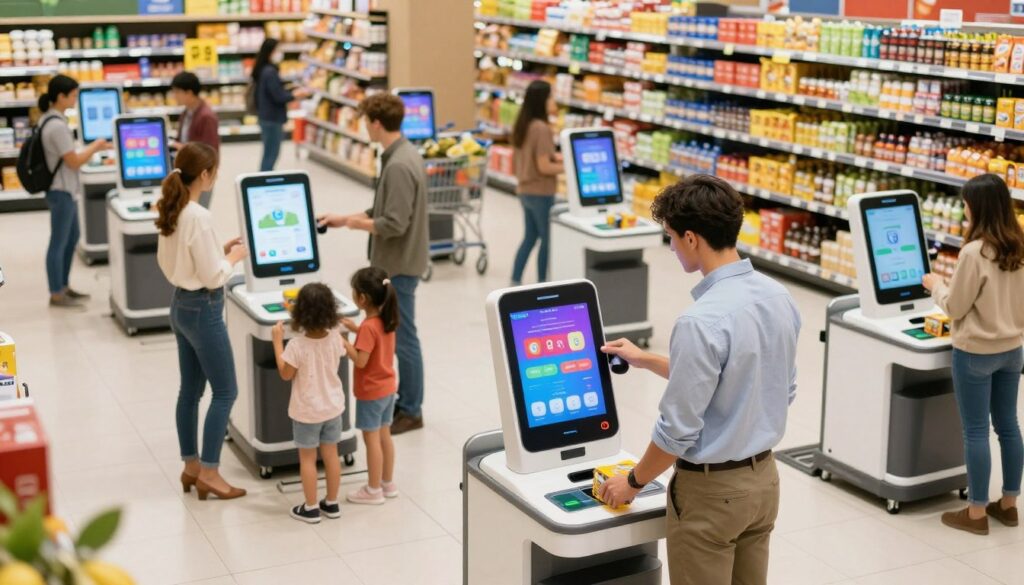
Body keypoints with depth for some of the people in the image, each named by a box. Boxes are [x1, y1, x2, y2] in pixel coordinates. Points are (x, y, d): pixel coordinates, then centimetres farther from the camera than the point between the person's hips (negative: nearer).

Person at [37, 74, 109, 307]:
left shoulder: (48, 119, 9)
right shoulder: (57, 125, -23)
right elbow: (74, 162, -19)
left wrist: (91, 148, 11)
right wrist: (96, 146, -6)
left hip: (63, 189, 11)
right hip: (61, 191, -11)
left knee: (72, 237, 20)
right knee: (59, 242, 0)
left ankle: (63, 287, 30)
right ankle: (56, 295, 10)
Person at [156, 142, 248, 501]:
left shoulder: (170, 211, 4)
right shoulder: (199, 216, -23)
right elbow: (213, 277, -21)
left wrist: (219, 250, 11)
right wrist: (234, 257, -3)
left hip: (180, 306, 9)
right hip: (203, 311, -9)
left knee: (190, 390, 16)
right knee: (225, 392, 1)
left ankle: (191, 467, 24)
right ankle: (209, 473, 5)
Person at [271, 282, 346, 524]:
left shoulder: (297, 346, -24)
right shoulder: (335, 338, -12)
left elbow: (285, 374, -11)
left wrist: (278, 342, -7)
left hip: (307, 412, -4)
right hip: (333, 407, 4)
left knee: (307, 459, 9)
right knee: (331, 455, 15)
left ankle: (311, 508, 17)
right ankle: (332, 503, 26)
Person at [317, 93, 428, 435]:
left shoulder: (399, 165, -23)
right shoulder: (404, 154, 9)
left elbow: (394, 224, -26)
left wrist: (357, 224, -9)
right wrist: (342, 219, 14)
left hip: (399, 265, -10)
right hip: (398, 262, 10)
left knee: (402, 337, 1)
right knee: (399, 335, 18)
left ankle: (411, 412, 12)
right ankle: (404, 399, 29)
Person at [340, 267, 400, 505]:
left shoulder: (368, 327, -25)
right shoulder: (386, 319, 1)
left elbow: (360, 360, -26)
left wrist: (343, 342, -17)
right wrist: (356, 329, 8)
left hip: (371, 392, -8)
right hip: (388, 387, 8)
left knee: (371, 439, 3)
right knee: (384, 435, 17)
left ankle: (373, 490, 12)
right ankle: (388, 483, 27)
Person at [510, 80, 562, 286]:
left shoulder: (522, 126, 7)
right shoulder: (542, 128, -21)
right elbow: (544, 167, -23)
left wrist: (555, 157, 12)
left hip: (525, 190, 9)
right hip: (541, 193, -9)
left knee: (530, 237, 17)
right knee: (548, 239, 4)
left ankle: (515, 282, 18)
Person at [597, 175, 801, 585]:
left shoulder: (702, 321, -26)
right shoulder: (779, 297, -1)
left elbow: (678, 430, -21)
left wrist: (633, 483, -3)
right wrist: (647, 361, 20)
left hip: (712, 490, -8)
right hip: (763, 477, 8)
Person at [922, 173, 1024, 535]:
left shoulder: (975, 252, -21)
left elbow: (955, 307, -14)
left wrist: (935, 285, 3)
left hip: (976, 353, -7)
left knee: (975, 431, 2)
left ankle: (976, 512, 9)